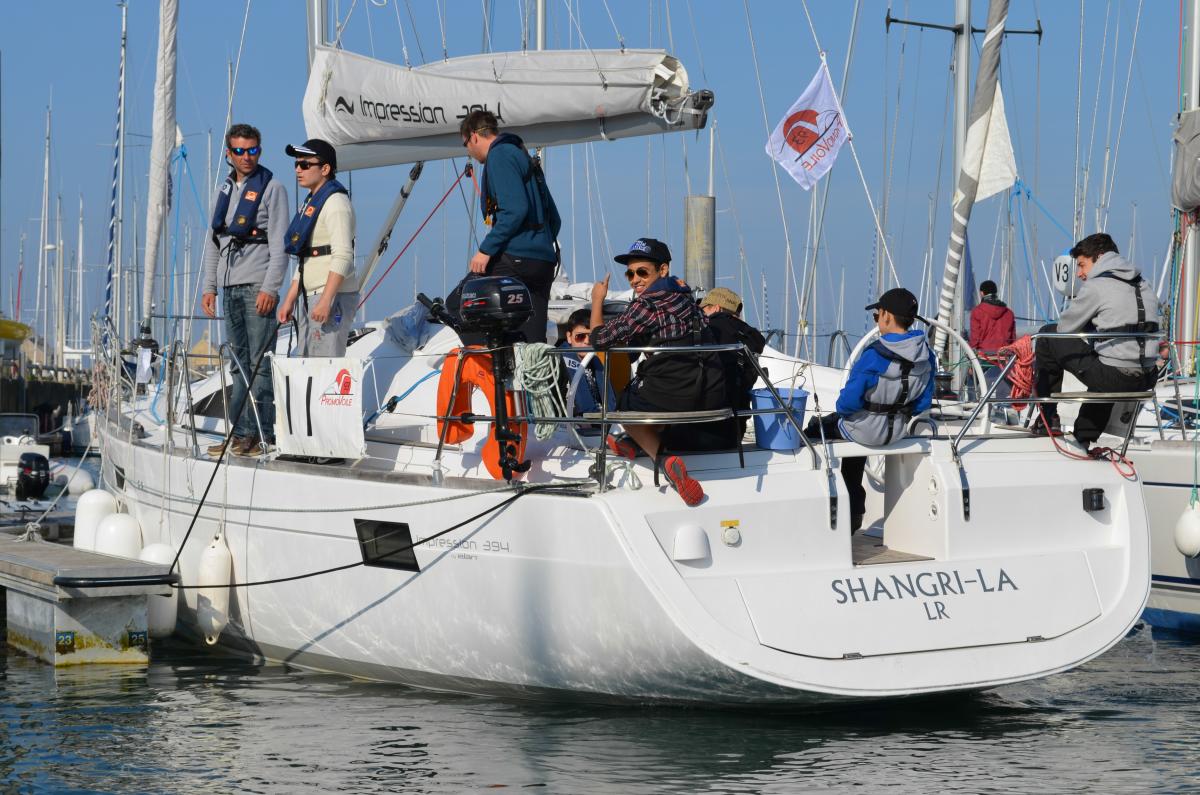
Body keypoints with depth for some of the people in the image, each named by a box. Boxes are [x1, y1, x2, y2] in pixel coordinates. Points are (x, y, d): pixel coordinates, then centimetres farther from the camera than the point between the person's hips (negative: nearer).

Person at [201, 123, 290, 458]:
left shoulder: (271, 188, -2)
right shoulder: (226, 190, 19)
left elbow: (279, 242, -8)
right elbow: (213, 240, 22)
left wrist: (270, 287, -16)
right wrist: (209, 286, 14)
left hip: (258, 287, -7)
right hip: (230, 288, 7)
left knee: (259, 363, -9)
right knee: (240, 364, 9)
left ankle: (262, 434, -8)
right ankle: (241, 432, 12)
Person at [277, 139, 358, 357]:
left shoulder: (336, 202, -11)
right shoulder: (310, 203, 20)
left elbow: (343, 257, -21)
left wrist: (326, 300, -27)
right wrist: (290, 300, 21)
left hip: (333, 297, -10)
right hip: (310, 298, 10)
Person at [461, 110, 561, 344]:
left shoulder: (500, 155, -4)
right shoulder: (524, 158, 26)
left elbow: (515, 209, -18)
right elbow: (554, 218, 26)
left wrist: (486, 249, -17)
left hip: (514, 260, -9)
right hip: (543, 261, 9)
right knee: (534, 341, 6)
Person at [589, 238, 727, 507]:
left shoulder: (645, 305, -11)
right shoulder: (684, 296, 14)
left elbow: (601, 339, -4)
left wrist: (597, 300, 10)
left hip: (675, 397, -8)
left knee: (624, 402, 23)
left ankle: (665, 458, 3)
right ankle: (636, 444, 40)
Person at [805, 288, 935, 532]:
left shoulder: (874, 357, -29)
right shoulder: (926, 354, -8)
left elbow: (849, 402, -23)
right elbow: (923, 404, 2)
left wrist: (840, 409, 0)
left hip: (865, 431, -7)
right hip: (897, 430, 7)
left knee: (815, 429, 19)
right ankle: (854, 513, 41)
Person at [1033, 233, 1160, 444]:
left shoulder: (1095, 286, -5)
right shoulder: (1144, 286, 17)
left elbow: (1065, 328, 2)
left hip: (1113, 378, -7)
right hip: (1147, 378, 7)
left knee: (1048, 336, 8)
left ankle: (1048, 419, 15)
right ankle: (1084, 438, 44)